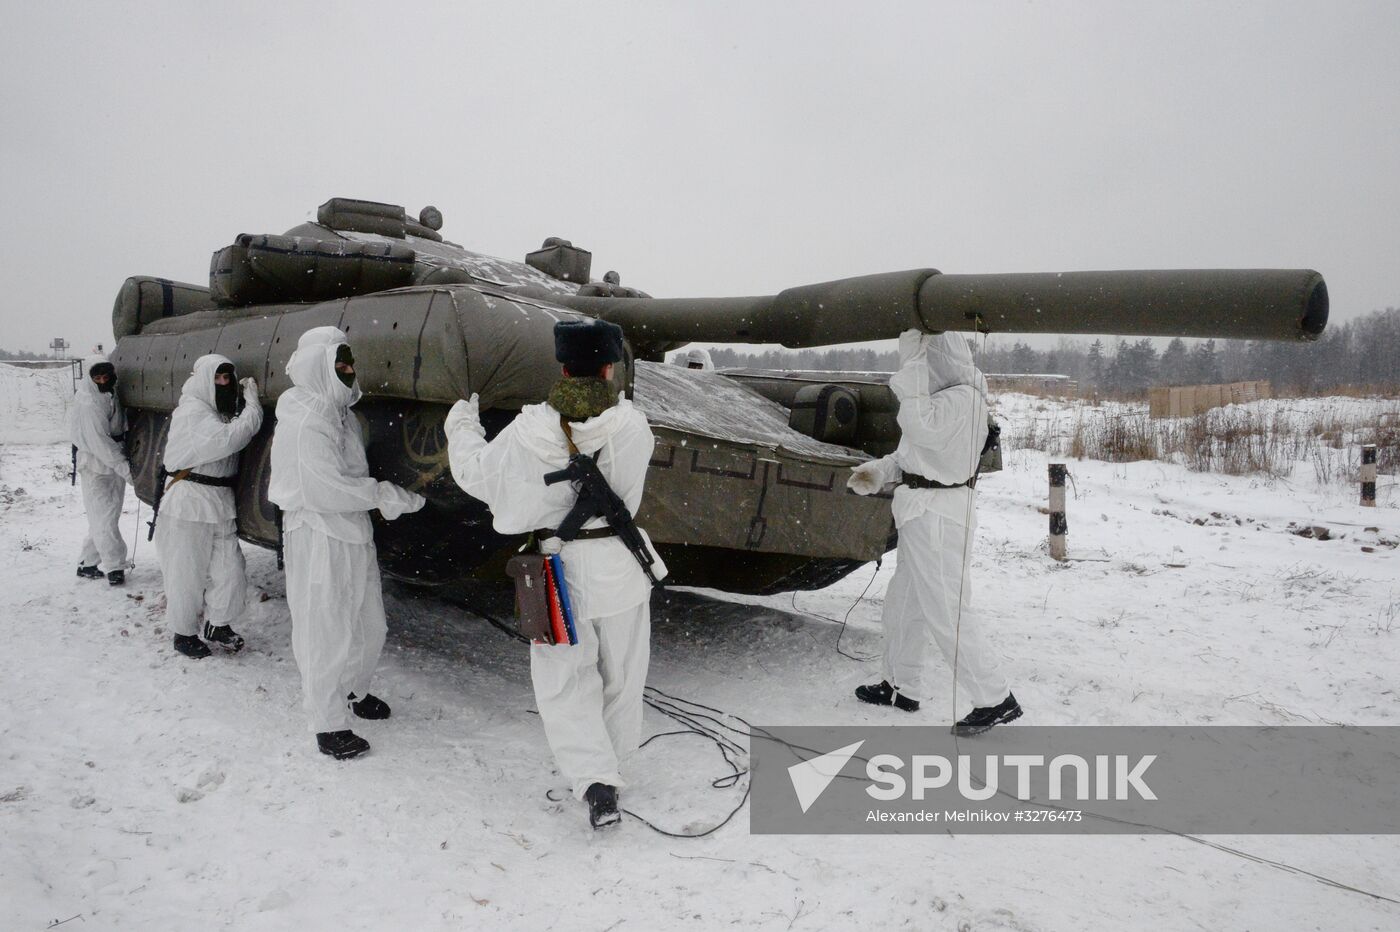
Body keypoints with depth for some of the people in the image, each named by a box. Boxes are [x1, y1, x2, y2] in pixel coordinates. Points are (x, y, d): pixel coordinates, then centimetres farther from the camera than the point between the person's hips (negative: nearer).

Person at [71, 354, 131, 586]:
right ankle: (114, 566, -1)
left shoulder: (112, 395, 5)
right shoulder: (87, 404, -18)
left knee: (104, 517, 12)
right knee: (104, 517, -6)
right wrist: (125, 468, -24)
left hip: (114, 464, 8)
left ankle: (87, 563, 21)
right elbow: (100, 443, -22)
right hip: (95, 467, -8)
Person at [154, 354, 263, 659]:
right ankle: (184, 633, 19)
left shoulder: (220, 412, 15)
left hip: (220, 505, 7)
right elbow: (227, 439, -25)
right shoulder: (192, 411, -13)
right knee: (187, 572, 4)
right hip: (189, 505, -7)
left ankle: (218, 625, 24)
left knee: (229, 569, 5)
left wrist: (247, 397, 1)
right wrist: (252, 402, -20)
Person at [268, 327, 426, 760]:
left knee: (368, 623, 19)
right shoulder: (304, 421, -18)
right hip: (318, 536, -9)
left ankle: (355, 690, 41)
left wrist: (385, 495, 4)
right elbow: (325, 490, -22)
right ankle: (329, 725, 13)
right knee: (326, 631, 0)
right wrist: (388, 495, -17)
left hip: (353, 531, 9)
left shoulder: (341, 412, 12)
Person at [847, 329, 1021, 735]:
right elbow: (911, 449, 17)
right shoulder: (944, 392, 12)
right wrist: (879, 472, 4)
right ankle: (904, 686, 35)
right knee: (903, 603, 20)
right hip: (924, 513, 11)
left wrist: (912, 371, -25)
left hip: (938, 516, -11)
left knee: (947, 613, -5)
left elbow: (919, 428, -30)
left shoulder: (962, 399, -19)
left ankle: (996, 700, 6)